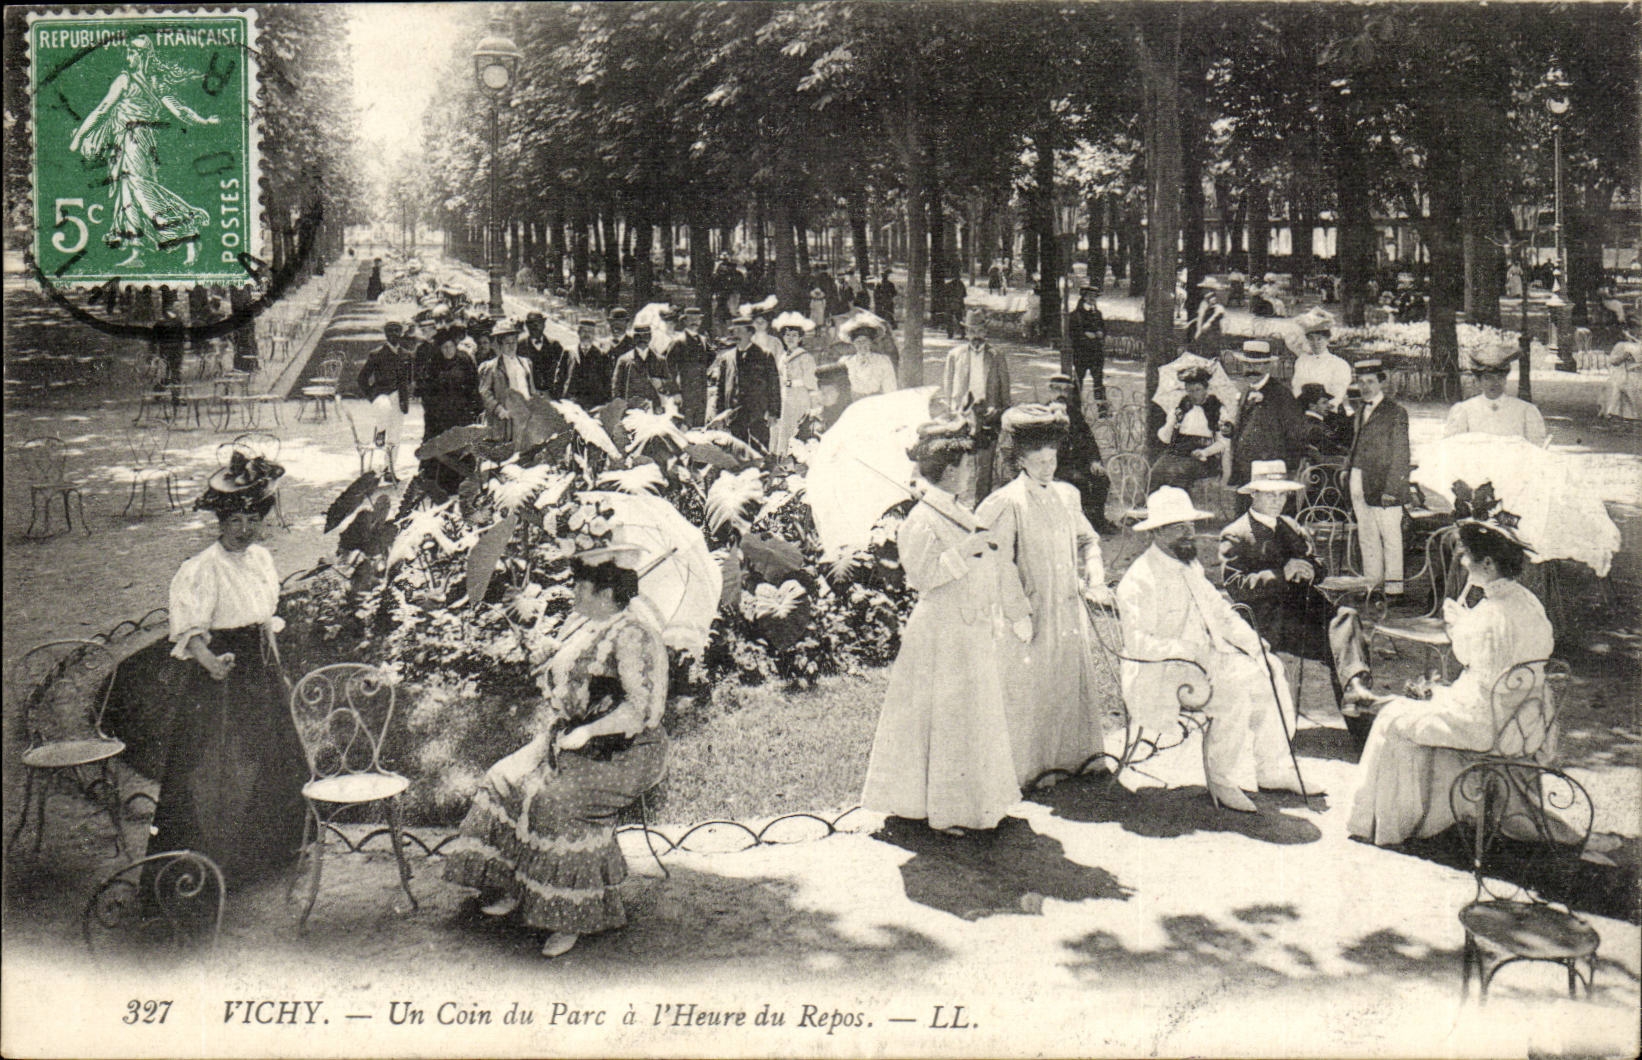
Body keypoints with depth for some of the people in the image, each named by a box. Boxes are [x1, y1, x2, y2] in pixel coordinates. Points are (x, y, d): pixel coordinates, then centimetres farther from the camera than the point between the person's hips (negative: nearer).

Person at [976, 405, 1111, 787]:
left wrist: (1094, 579, 5)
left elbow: (1087, 541, 21)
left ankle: (1077, 755, 28)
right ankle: (1031, 765, 14)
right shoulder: (1007, 504, -11)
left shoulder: (1067, 496, 9)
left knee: (1077, 681, 13)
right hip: (1032, 614, -6)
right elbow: (999, 564, -15)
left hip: (1070, 610, 6)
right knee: (1031, 691, 1)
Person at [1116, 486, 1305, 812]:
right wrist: (1188, 652, -28)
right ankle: (1220, 782, -14)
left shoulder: (1190, 566, 15)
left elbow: (1219, 611, 17)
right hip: (1160, 673, -9)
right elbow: (1138, 643, -23)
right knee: (1234, 688, -27)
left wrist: (1253, 642, 3)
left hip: (1205, 657, 9)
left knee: (1267, 669, -4)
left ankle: (1272, 770, 2)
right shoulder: (1139, 580, -15)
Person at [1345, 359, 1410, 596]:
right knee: (1366, 538, 11)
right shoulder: (1359, 414, 17)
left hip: (1384, 487, -7)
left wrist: (1390, 489, -15)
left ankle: (1394, 587, 4)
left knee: (1390, 538, -1)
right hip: (1358, 485, 7)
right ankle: (1372, 584, 18)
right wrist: (1348, 471, 10)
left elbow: (1400, 456, -9)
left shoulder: (1396, 412, -5)